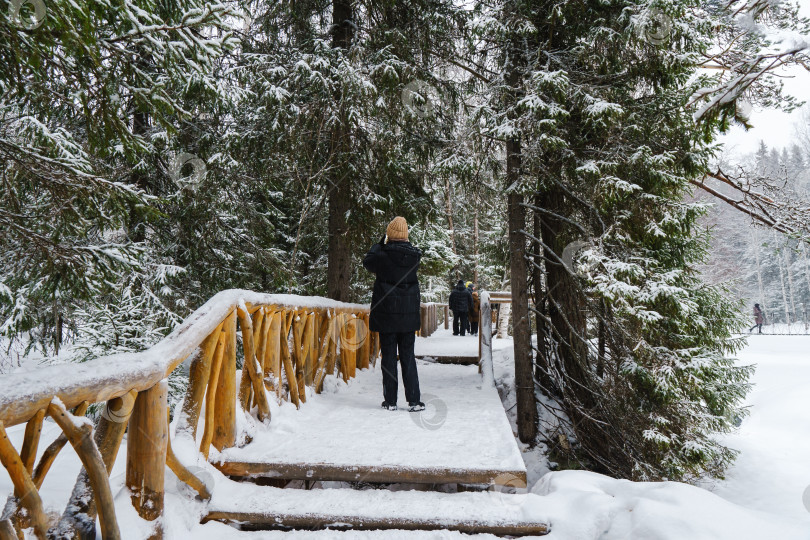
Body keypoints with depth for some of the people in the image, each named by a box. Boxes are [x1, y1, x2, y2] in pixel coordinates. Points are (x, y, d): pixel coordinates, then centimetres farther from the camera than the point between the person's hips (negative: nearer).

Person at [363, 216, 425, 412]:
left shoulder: (383, 256, -11)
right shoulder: (414, 256, -4)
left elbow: (367, 262, 9)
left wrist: (380, 243, 18)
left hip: (386, 315, -2)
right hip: (409, 315, 3)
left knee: (388, 357, 6)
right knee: (408, 357, 10)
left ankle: (390, 401, 11)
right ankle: (414, 401, 8)